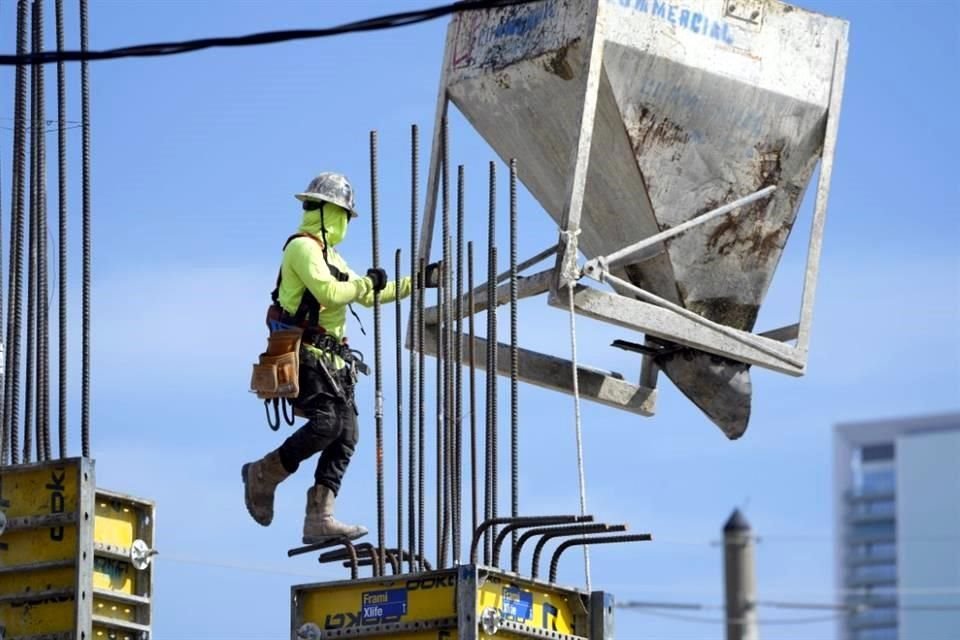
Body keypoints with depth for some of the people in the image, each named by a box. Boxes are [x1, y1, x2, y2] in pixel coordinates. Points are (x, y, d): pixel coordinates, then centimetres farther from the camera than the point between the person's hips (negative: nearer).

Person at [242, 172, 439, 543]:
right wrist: (367, 282, -6)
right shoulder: (303, 248, -7)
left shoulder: (329, 256, 26)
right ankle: (263, 475, -7)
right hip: (305, 355, -10)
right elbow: (329, 292, -21)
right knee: (326, 422, -23)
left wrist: (418, 282, 33)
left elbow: (368, 296, 34)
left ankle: (319, 518, -5)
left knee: (345, 434, -1)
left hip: (330, 359, 10)